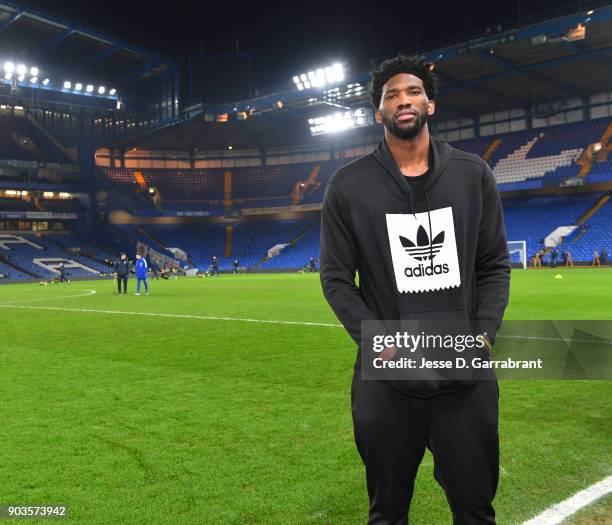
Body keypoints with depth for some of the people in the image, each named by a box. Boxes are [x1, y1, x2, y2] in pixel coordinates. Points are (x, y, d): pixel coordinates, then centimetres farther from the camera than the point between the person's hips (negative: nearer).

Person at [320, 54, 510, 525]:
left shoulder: (473, 175, 5)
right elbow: (337, 278, 0)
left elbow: (494, 266, 8)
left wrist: (485, 333, -7)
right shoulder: (348, 186, -1)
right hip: (386, 379, -1)